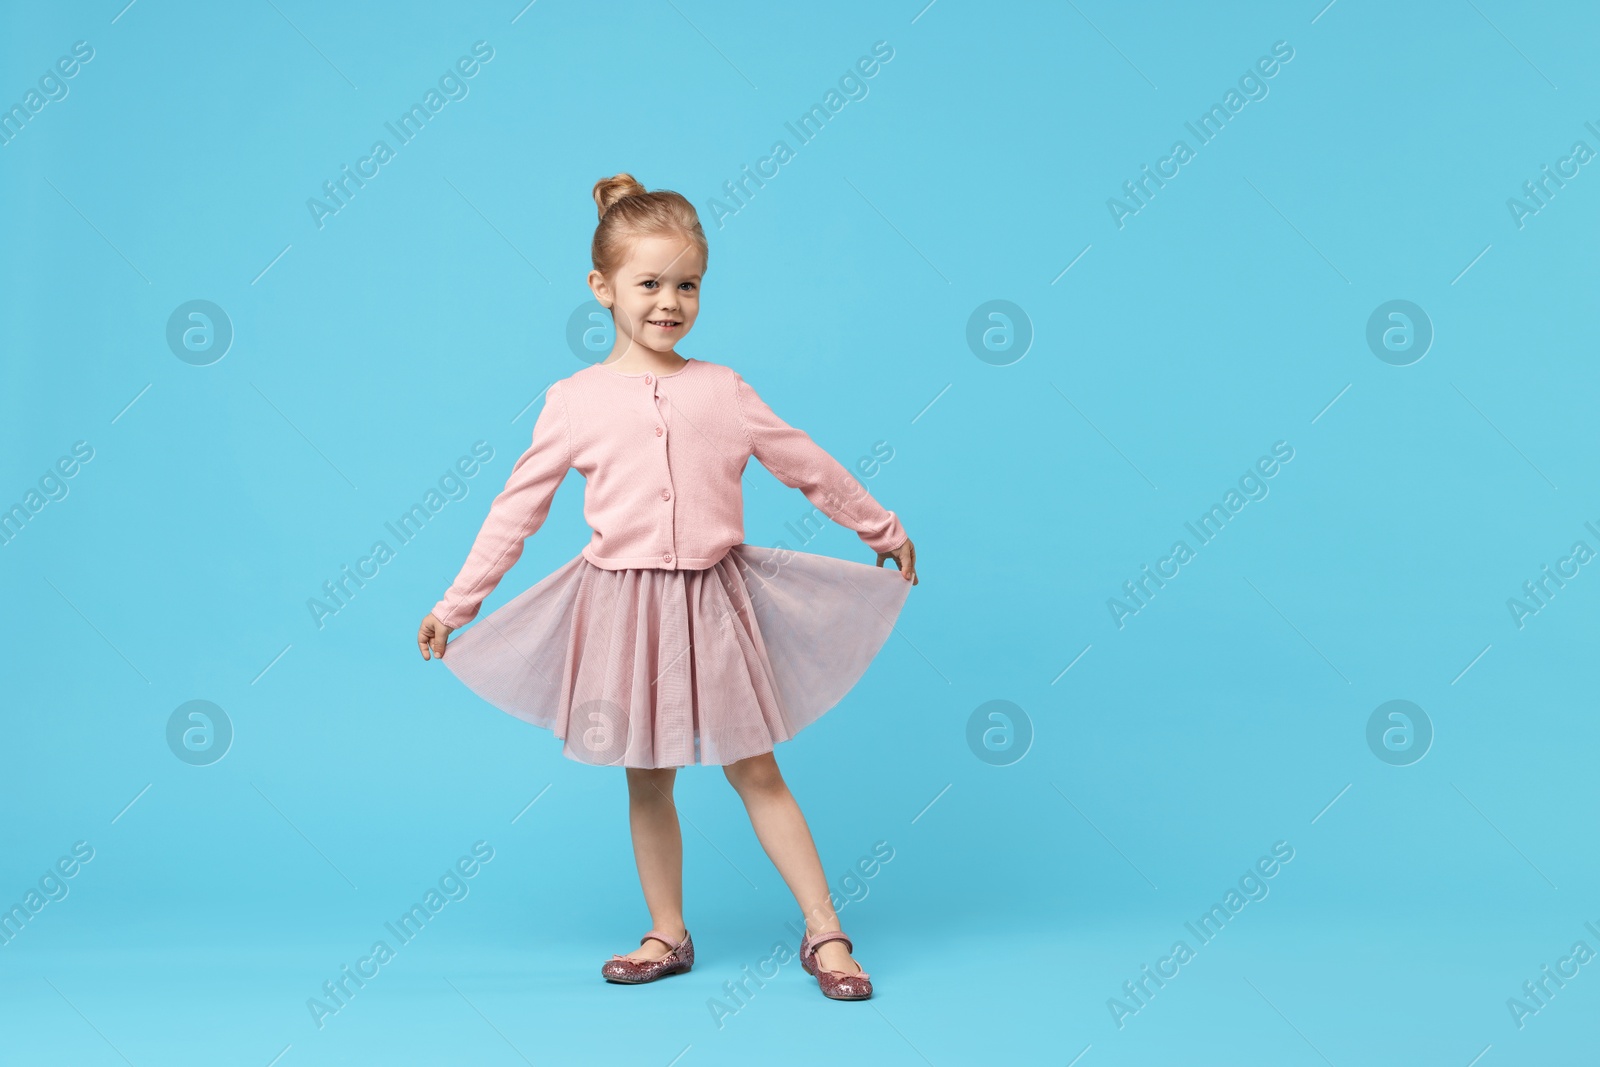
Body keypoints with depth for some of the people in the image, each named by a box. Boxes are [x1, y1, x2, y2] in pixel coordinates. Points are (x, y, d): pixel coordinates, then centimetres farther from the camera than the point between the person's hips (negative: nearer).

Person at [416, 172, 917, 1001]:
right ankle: (668, 935, 26)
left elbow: (808, 466, 10)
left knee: (756, 773, 5)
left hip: (714, 601, 0)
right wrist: (455, 605, 2)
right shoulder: (574, 401, -1)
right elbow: (516, 510, 3)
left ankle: (826, 935, 11)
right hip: (622, 606, 0)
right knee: (647, 781, 11)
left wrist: (884, 530, 18)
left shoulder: (721, 389, 2)